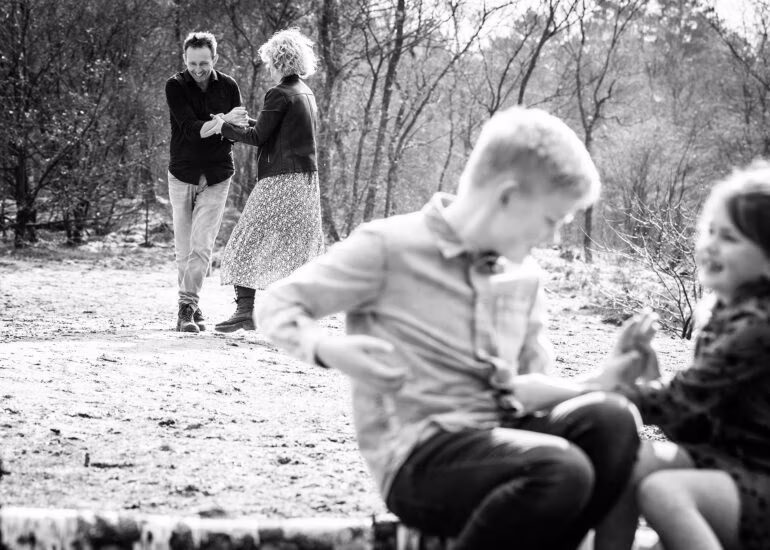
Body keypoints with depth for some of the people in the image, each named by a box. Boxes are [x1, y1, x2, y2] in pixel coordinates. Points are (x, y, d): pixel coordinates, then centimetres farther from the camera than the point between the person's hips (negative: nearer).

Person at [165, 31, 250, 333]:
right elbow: (190, 128, -18)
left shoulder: (228, 86, 0)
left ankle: (187, 306, -12)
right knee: (183, 248, 4)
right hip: (182, 174, 0)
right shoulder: (175, 86, -7)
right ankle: (191, 306, 13)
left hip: (216, 177, 0)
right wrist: (223, 121, -34)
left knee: (201, 246, -11)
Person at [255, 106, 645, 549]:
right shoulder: (390, 246, -6)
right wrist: (329, 349, -23)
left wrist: (591, 387, -5)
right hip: (418, 458, -7)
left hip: (499, 435, 7)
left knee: (612, 420, -20)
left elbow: (526, 388, 15)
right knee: (561, 471, -32)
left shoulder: (524, 276, 14)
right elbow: (276, 307, -2)